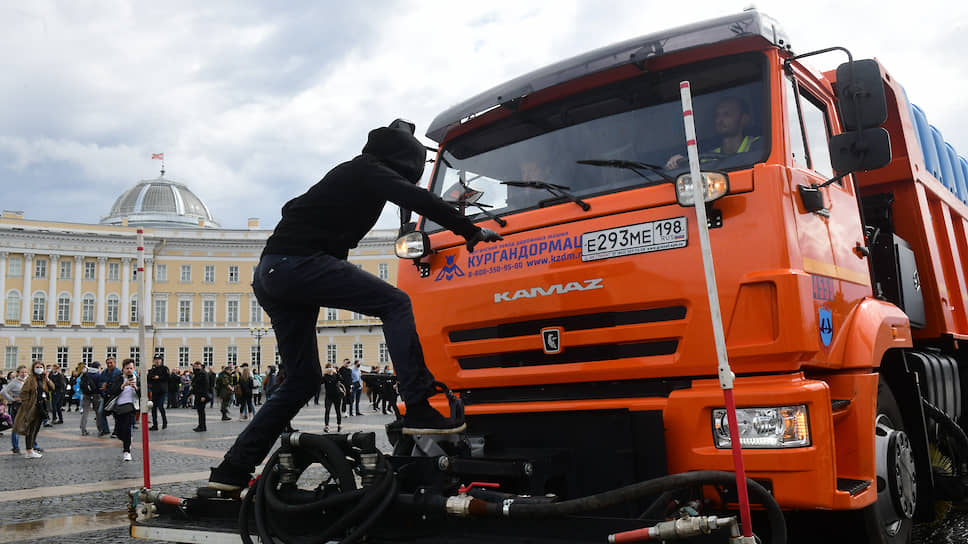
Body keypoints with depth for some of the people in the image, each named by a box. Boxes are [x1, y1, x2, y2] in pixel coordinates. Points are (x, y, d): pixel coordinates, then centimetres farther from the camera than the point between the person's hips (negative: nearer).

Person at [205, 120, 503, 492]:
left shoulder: (351, 173, 27)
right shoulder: (371, 170, 0)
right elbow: (418, 199, -11)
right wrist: (471, 231, -6)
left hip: (269, 275, 10)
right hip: (299, 262, -9)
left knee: (302, 380, 13)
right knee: (395, 303, -10)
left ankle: (233, 469, 15)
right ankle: (419, 410, -20)